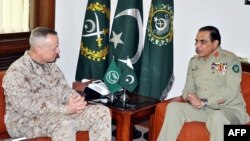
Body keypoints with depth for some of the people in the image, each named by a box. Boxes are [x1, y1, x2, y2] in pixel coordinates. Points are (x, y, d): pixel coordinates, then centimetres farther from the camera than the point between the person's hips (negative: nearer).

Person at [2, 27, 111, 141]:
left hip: (59, 113, 8)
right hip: (27, 121, -7)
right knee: (65, 123, -39)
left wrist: (75, 98, -14)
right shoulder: (16, 72, -15)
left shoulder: (51, 65, 10)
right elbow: (27, 108, -25)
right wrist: (65, 108, -27)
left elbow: (64, 89, 12)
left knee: (101, 111, -9)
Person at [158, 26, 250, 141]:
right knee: (173, 107, -16)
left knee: (218, 117, -39)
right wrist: (189, 97, -14)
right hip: (203, 109, 5)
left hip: (230, 109, -5)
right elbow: (188, 88, 10)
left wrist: (205, 102, -23)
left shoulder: (230, 59, -6)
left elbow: (231, 90, -16)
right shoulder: (194, 61, 12)